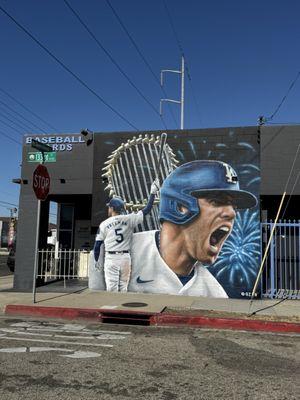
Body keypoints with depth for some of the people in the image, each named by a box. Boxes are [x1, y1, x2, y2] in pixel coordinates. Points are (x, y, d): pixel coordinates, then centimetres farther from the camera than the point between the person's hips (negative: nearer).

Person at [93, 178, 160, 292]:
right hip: (125, 258, 2)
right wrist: (153, 193, 6)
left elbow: (97, 245, 0)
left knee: (111, 288, 0)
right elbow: (146, 210, 2)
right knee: (123, 288, 12)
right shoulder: (129, 219, -1)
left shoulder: (104, 224, -2)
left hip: (111, 258, -2)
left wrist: (96, 261, 14)